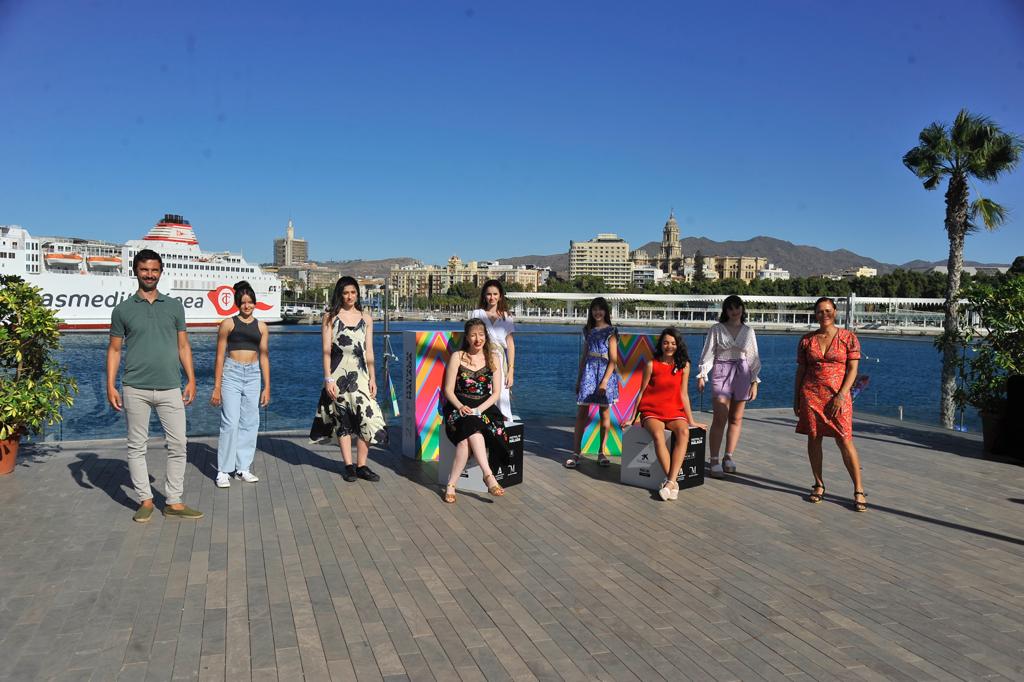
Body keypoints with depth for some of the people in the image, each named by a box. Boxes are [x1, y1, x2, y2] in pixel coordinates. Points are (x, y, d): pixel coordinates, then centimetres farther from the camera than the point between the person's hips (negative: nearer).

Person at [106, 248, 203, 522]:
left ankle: (174, 502, 10)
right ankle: (145, 500, 16)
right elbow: (114, 349, 6)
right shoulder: (123, 309, 5)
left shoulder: (174, 306, 9)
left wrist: (191, 379, 3)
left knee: (178, 445, 0)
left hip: (170, 388, 1)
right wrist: (110, 385, -2)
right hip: (135, 389, -1)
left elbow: (183, 346, 10)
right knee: (137, 446, 5)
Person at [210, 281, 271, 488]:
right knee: (230, 423, -8)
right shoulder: (228, 324, 1)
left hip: (253, 376, 4)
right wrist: (217, 387, -4)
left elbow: (264, 357, 12)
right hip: (231, 374, -4)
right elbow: (220, 356, 0)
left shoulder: (261, 326, 11)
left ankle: (243, 467, 15)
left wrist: (267, 387, 8)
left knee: (250, 424, 6)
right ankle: (223, 470, 1)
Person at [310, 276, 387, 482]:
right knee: (342, 420, 3)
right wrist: (328, 379, -8)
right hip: (339, 373, -2)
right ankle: (349, 466, 13)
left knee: (368, 418, -8)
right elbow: (326, 350, -1)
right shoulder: (330, 317, 3)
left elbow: (369, 351, 11)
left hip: (360, 373, 2)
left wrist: (372, 378, 5)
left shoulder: (366, 318, 11)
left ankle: (361, 466, 3)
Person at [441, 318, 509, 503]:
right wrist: (460, 407, -16)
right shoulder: (457, 357, 5)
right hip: (459, 407, -1)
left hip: (484, 407, 1)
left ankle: (451, 484, -28)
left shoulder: (492, 358, 8)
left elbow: (496, 393, 4)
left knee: (466, 438, -32)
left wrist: (479, 409, -12)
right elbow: (448, 390, 3)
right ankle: (488, 476, -38)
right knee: (471, 427, -36)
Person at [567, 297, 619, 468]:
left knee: (604, 414, 5)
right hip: (588, 371, 3)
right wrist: (578, 379, 14)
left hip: (605, 372, -3)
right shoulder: (588, 331, 13)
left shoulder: (611, 332, 0)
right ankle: (576, 452, -3)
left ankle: (602, 452, 15)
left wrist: (604, 382, -14)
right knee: (581, 412, -4)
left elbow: (613, 360, -6)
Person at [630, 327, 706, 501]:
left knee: (683, 432, -33)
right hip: (651, 411, -2)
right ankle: (673, 482, -32)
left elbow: (683, 394, 11)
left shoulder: (683, 365, 7)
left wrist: (691, 421, 10)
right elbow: (642, 392, 7)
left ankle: (670, 482, -38)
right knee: (658, 435, -36)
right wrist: (633, 418, 9)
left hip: (674, 411, 2)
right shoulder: (651, 364, 1)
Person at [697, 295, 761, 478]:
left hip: (742, 373, 3)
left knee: (736, 418, 5)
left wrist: (754, 382, 9)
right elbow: (708, 353, 2)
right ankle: (714, 460, -9)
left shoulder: (748, 332, 12)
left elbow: (753, 358, 13)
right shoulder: (716, 329, 5)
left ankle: (729, 457, 15)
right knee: (720, 418, -11)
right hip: (721, 372, -3)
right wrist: (702, 375, -6)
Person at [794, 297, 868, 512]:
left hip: (838, 396, -3)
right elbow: (800, 371, 11)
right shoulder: (807, 340, 8)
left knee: (844, 441, -7)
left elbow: (852, 369, -3)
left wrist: (841, 395, -12)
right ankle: (819, 485, 18)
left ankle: (859, 490, 2)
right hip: (810, 395, 3)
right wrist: (796, 399, 8)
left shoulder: (848, 337, 1)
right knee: (813, 439, 5)